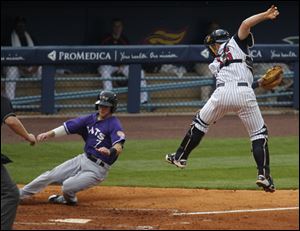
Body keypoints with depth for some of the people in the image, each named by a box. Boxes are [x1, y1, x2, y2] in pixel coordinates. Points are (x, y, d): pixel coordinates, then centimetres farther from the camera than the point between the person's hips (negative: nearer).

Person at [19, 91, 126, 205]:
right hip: (83, 159, 7)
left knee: (67, 186, -20)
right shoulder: (91, 118, 6)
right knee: (50, 176, 6)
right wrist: (49, 134, -16)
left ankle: (69, 199, 15)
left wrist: (109, 152, -54)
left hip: (97, 169, -7)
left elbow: (119, 147, -31)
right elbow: (67, 127, -1)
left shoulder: (114, 124, -15)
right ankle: (20, 194, 21)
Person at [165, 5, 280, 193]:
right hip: (244, 94, -2)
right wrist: (266, 15, 4)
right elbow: (246, 24, 2)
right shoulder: (235, 44, 21)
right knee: (259, 134, 6)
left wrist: (261, 82, 26)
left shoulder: (216, 64, 28)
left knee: (200, 123, 25)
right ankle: (264, 175, -5)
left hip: (222, 93, 2)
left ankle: (181, 157, 33)